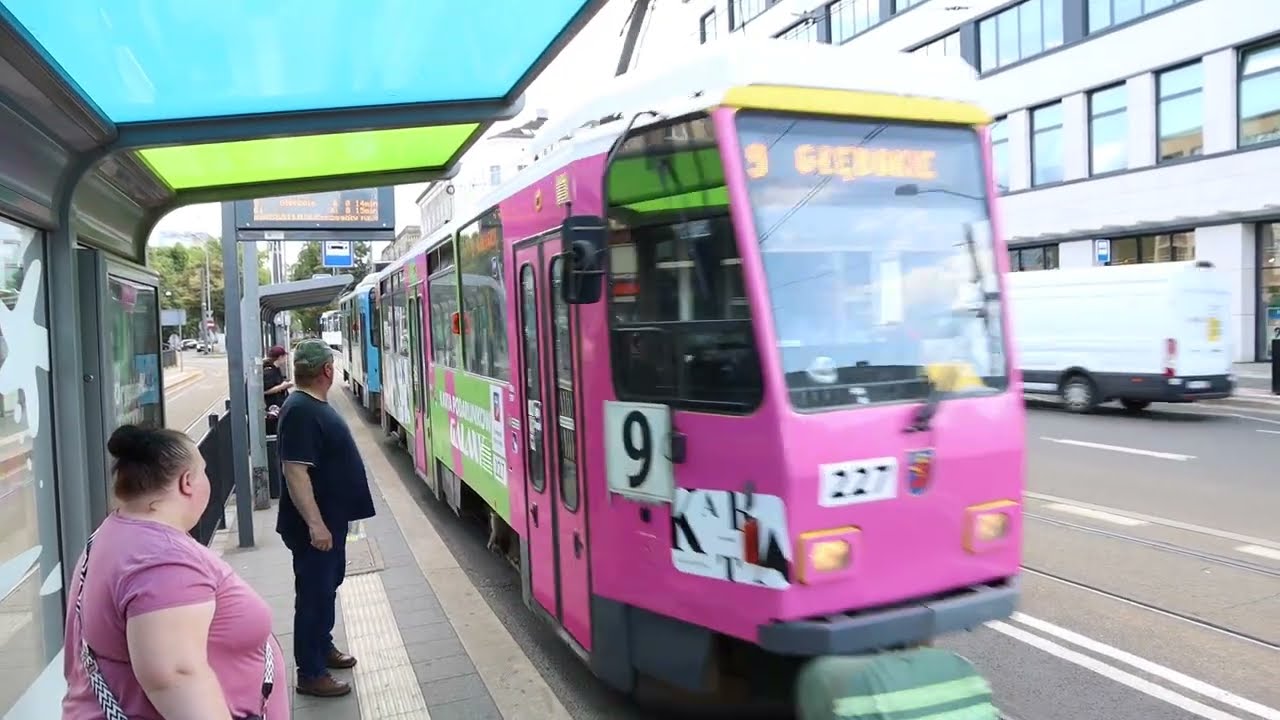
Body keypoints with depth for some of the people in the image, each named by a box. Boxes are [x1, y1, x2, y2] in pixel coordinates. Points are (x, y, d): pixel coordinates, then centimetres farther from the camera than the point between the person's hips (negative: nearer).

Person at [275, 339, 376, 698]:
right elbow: (295, 472, -28)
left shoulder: (316, 405, 8)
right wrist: (315, 524, -30)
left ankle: (324, 648, 39)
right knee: (314, 593, 1)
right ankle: (310, 674, 13)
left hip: (331, 517, 10)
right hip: (315, 524, -10)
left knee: (328, 585, 22)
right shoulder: (300, 412, -23)